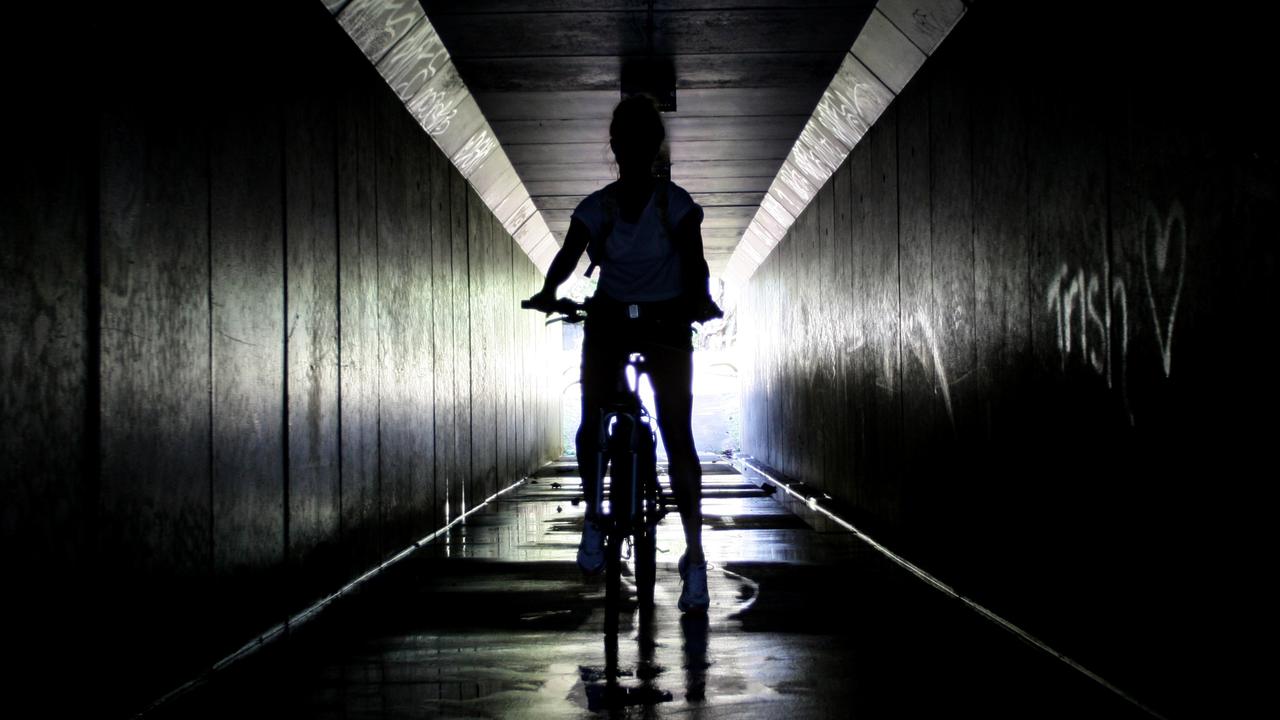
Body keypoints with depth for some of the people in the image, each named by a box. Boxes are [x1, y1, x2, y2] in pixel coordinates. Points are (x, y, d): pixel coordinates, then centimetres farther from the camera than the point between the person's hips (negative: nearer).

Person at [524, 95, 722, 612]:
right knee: (591, 421, -13)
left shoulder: (675, 205, -7)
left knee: (677, 432, -11)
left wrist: (698, 302, -40)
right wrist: (548, 292, -38)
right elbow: (569, 254, -16)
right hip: (608, 318, 2)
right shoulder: (596, 208, -3)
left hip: (666, 322, -2)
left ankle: (694, 554, -9)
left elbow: (694, 260, -18)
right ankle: (593, 516, 11)